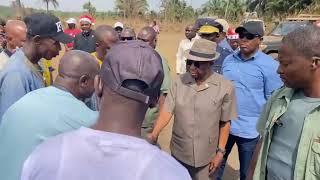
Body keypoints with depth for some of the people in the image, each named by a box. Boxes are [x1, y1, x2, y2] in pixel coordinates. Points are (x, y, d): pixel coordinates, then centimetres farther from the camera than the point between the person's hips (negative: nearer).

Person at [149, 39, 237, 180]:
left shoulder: (225, 87, -13)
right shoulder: (179, 81, -9)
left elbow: (225, 122, -5)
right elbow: (167, 111, -11)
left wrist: (220, 151, -3)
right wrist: (154, 134, -24)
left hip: (205, 156, -2)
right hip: (178, 152, 2)